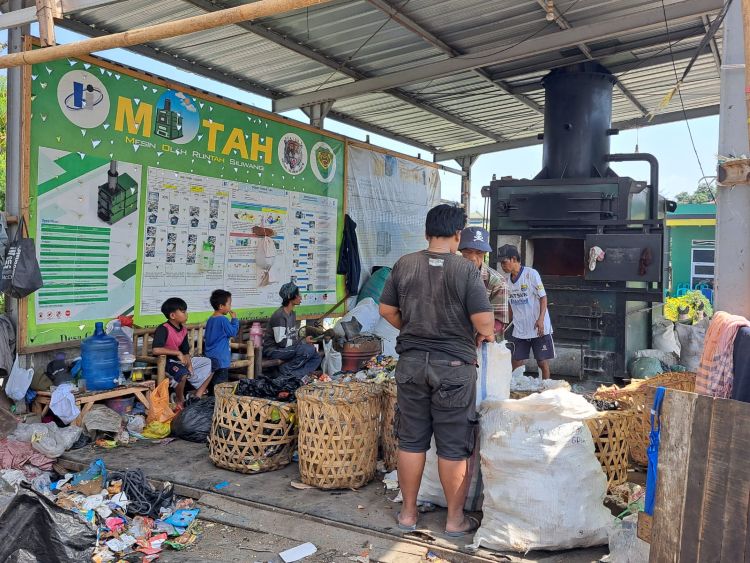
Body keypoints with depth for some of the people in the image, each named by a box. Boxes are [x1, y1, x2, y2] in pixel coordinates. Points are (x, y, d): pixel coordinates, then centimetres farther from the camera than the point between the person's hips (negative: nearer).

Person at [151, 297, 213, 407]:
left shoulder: (183, 330, 5)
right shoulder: (163, 329, -20)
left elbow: (186, 352, 8)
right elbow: (155, 350, -35)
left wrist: (190, 366, -10)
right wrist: (178, 353, -28)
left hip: (181, 361, 9)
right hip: (166, 362, -9)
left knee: (210, 363, 4)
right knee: (183, 372, -40)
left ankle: (198, 396, 3)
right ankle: (180, 401, -13)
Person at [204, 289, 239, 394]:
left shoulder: (210, 320, 10)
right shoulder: (223, 320, -16)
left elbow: (205, 336, 18)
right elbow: (233, 332, -12)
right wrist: (234, 319, -5)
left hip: (209, 356, 9)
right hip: (220, 357, -9)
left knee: (211, 380, 13)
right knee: (221, 382, -5)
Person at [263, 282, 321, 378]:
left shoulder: (292, 314, 11)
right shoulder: (279, 316, -18)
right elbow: (281, 342, -22)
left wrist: (305, 341, -4)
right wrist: (303, 342, -17)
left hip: (288, 348, 9)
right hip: (273, 350, -9)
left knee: (316, 357, -4)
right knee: (308, 350, -27)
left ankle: (294, 375, -16)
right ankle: (285, 370, -12)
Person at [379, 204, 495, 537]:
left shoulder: (404, 265, -1)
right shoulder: (466, 270, -12)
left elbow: (386, 310, 6)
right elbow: (484, 320, -14)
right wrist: (485, 335, 8)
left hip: (411, 362, 4)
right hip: (454, 365, -3)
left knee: (411, 440, 13)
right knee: (454, 446, 8)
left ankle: (408, 513, 25)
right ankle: (455, 519, 21)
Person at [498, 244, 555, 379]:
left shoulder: (531, 274, -10)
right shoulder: (507, 280, 7)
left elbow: (543, 297, -10)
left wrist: (541, 319, -21)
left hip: (539, 328, -5)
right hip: (519, 330, 5)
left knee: (543, 362, 2)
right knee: (516, 363, 5)